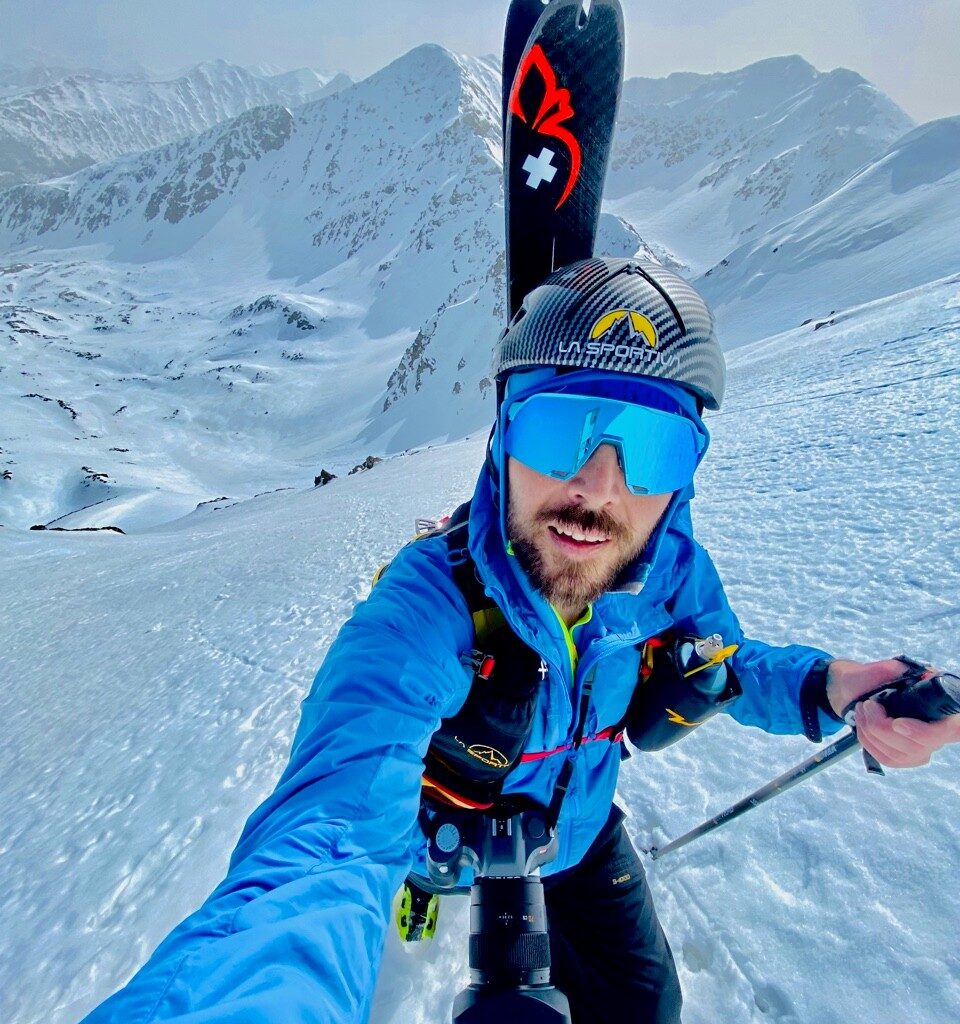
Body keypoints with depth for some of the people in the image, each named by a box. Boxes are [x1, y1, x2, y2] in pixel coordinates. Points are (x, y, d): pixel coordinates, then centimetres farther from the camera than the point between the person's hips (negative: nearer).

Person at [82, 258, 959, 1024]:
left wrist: (824, 686, -28)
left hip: (584, 827, 4)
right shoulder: (426, 614, -42)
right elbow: (330, 846, -52)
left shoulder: (673, 568, -26)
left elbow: (723, 663, -7)